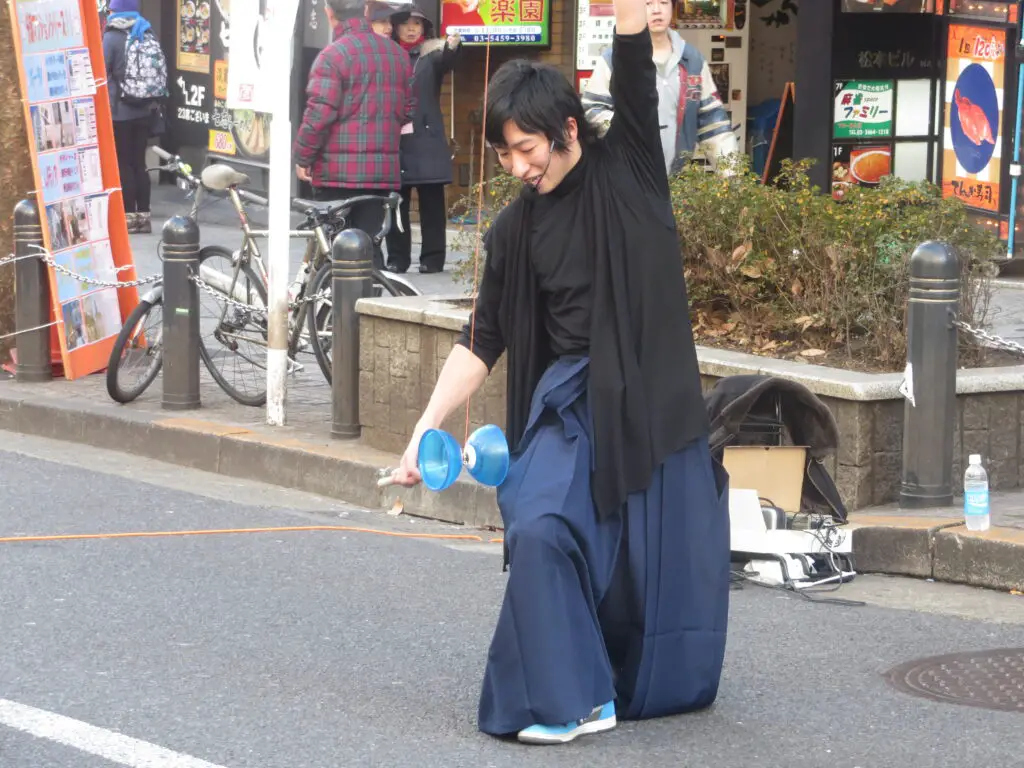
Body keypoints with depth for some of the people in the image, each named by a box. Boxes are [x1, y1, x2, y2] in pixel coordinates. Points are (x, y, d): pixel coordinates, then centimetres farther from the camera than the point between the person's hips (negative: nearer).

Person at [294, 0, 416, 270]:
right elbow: (408, 110, 16)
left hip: (338, 171, -5)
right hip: (383, 171, 5)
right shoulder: (397, 53, 9)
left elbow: (318, 115, -16)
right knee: (370, 244, 10)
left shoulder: (333, 55, -12)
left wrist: (302, 158, -5)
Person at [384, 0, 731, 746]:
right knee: (541, 528, -21)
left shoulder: (628, 169, -3)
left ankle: (655, 684, 32)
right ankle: (570, 697, -12)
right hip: (571, 402, 1)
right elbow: (482, 341, 3)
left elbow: (635, 69, -17)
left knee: (662, 557, 7)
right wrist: (426, 428, -3)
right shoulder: (515, 229, 2)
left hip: (651, 400, -1)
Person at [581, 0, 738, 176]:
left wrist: (731, 170, 3)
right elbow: (590, 110, 1)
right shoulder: (614, 58, 0)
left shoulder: (693, 59, 12)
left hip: (678, 181, 4)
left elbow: (712, 119, 13)